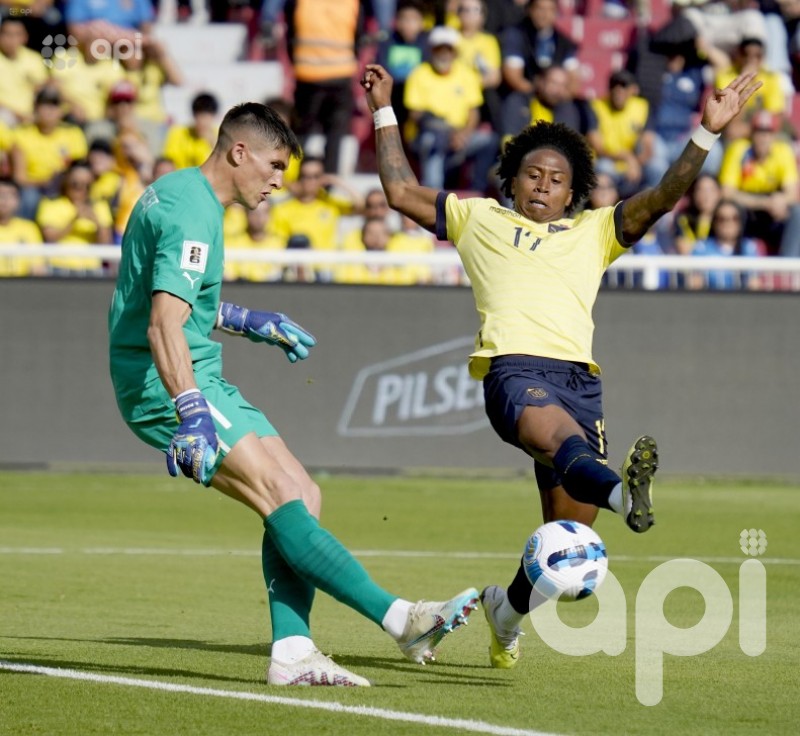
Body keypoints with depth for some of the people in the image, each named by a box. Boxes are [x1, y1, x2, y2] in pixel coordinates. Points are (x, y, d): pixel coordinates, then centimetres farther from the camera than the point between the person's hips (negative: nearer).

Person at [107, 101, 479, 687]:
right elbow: (164, 326, -27)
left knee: (303, 497, 1)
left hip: (194, 381, 11)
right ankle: (401, 618, -30)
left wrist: (252, 324, 36)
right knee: (285, 498, -21)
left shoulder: (176, 190, 18)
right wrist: (192, 415, -36)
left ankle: (292, 650, -8)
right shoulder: (194, 214, -15)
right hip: (166, 385, -11)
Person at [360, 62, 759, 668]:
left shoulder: (595, 232, 27)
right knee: (559, 436, -38)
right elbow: (402, 192, 27)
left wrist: (707, 133, 6)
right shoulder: (478, 219, 26)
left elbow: (662, 198, 17)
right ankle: (625, 494, -71)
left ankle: (509, 608, 29)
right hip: (513, 367, -3)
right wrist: (384, 112, 27)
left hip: (580, 376, 3)